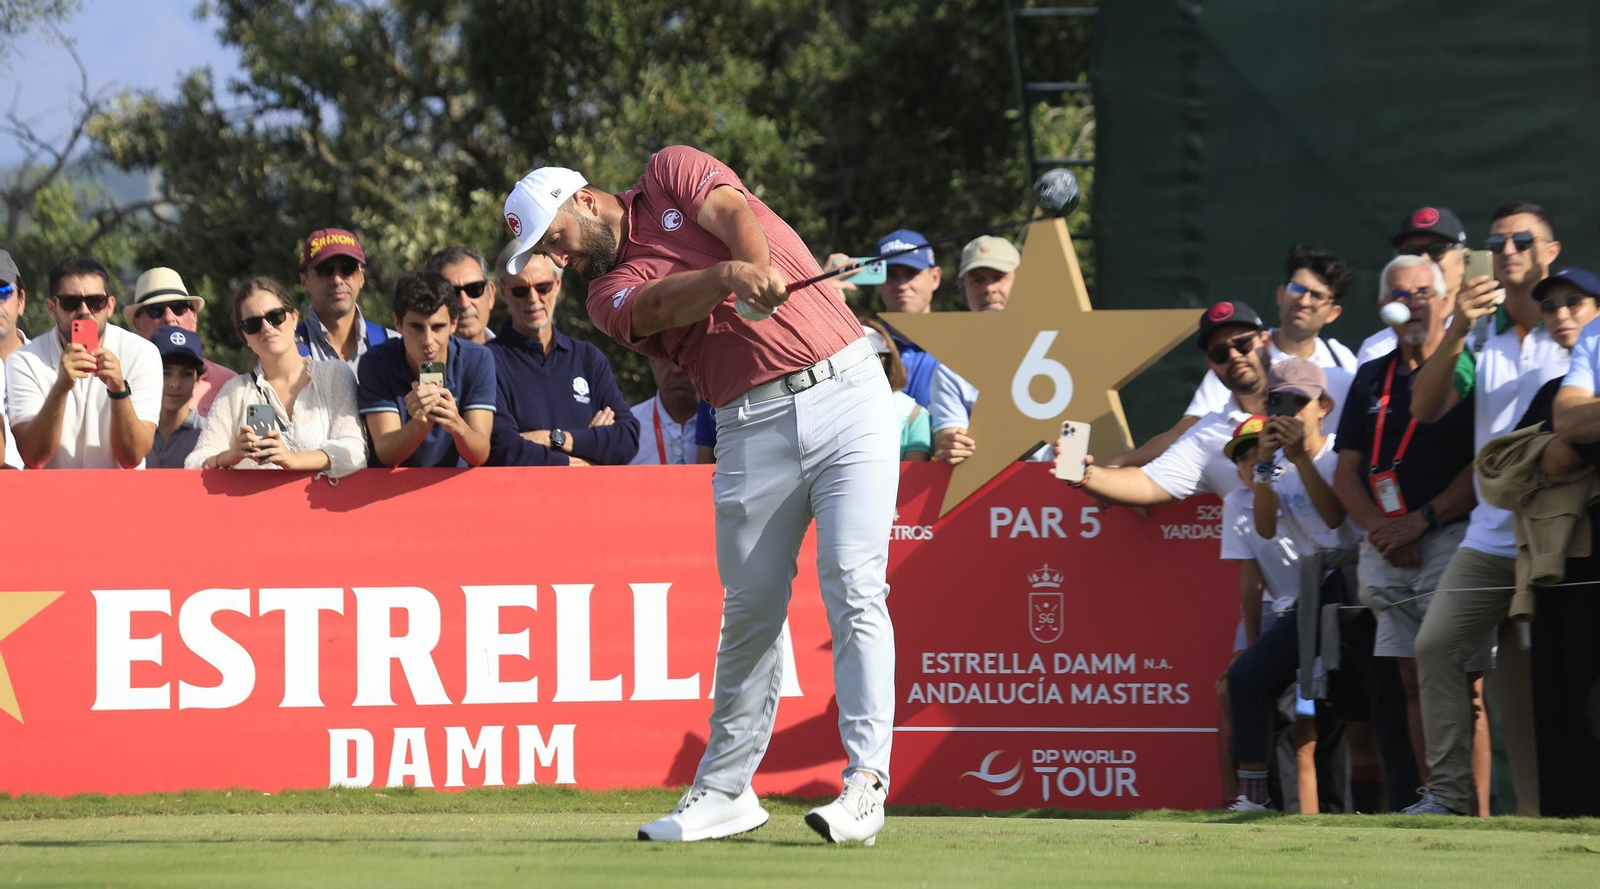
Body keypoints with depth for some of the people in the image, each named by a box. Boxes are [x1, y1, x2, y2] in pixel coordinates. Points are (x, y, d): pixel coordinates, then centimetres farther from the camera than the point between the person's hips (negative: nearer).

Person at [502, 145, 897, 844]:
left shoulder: (671, 173, 9)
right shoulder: (610, 294, 9)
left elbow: (732, 212, -11)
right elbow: (664, 304, -13)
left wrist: (759, 270, -33)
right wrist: (727, 276, -34)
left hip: (846, 391, -3)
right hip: (754, 428, 3)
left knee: (853, 588, -12)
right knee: (750, 608, 4)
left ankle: (866, 782, -15)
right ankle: (725, 790, 14)